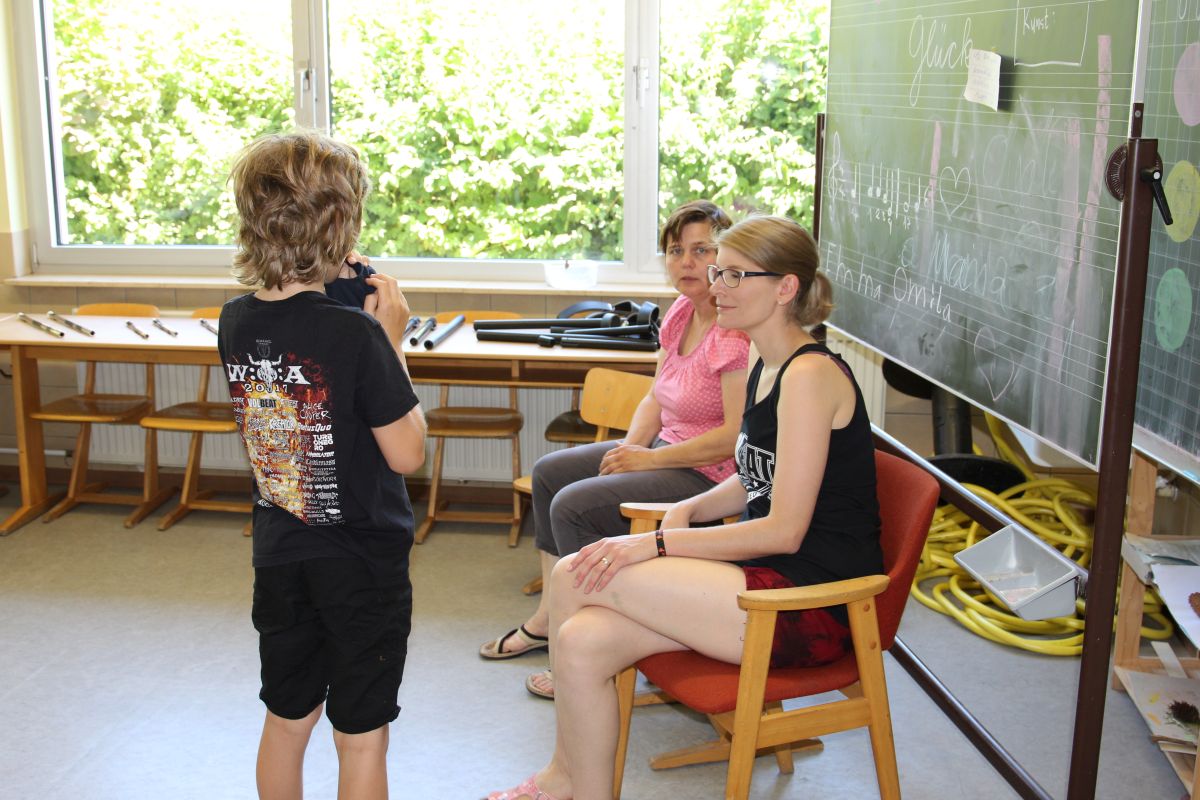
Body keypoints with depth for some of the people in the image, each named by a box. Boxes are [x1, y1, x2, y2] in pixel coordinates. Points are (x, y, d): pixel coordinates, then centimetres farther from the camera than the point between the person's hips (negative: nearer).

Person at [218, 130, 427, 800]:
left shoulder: (236, 322, -4)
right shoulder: (354, 334, -23)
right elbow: (407, 454, -16)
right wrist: (392, 339, -11)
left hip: (280, 558, 6)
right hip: (363, 562, -6)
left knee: (287, 720, 22)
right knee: (362, 738, 10)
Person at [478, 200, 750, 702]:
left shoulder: (738, 331, -23)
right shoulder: (681, 313, 6)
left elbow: (738, 435, -26)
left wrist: (650, 459, -21)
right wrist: (631, 444, -6)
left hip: (712, 475, -10)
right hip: (668, 449, 11)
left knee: (574, 505, -19)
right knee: (549, 472, 12)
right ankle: (548, 618, 21)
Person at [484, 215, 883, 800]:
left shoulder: (810, 374, -15)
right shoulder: (763, 363, 13)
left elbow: (784, 530, -18)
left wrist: (655, 545, -19)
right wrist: (687, 510, 3)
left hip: (814, 603, -8)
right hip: (768, 578, 8)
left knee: (575, 576, -15)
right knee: (582, 641, -13)